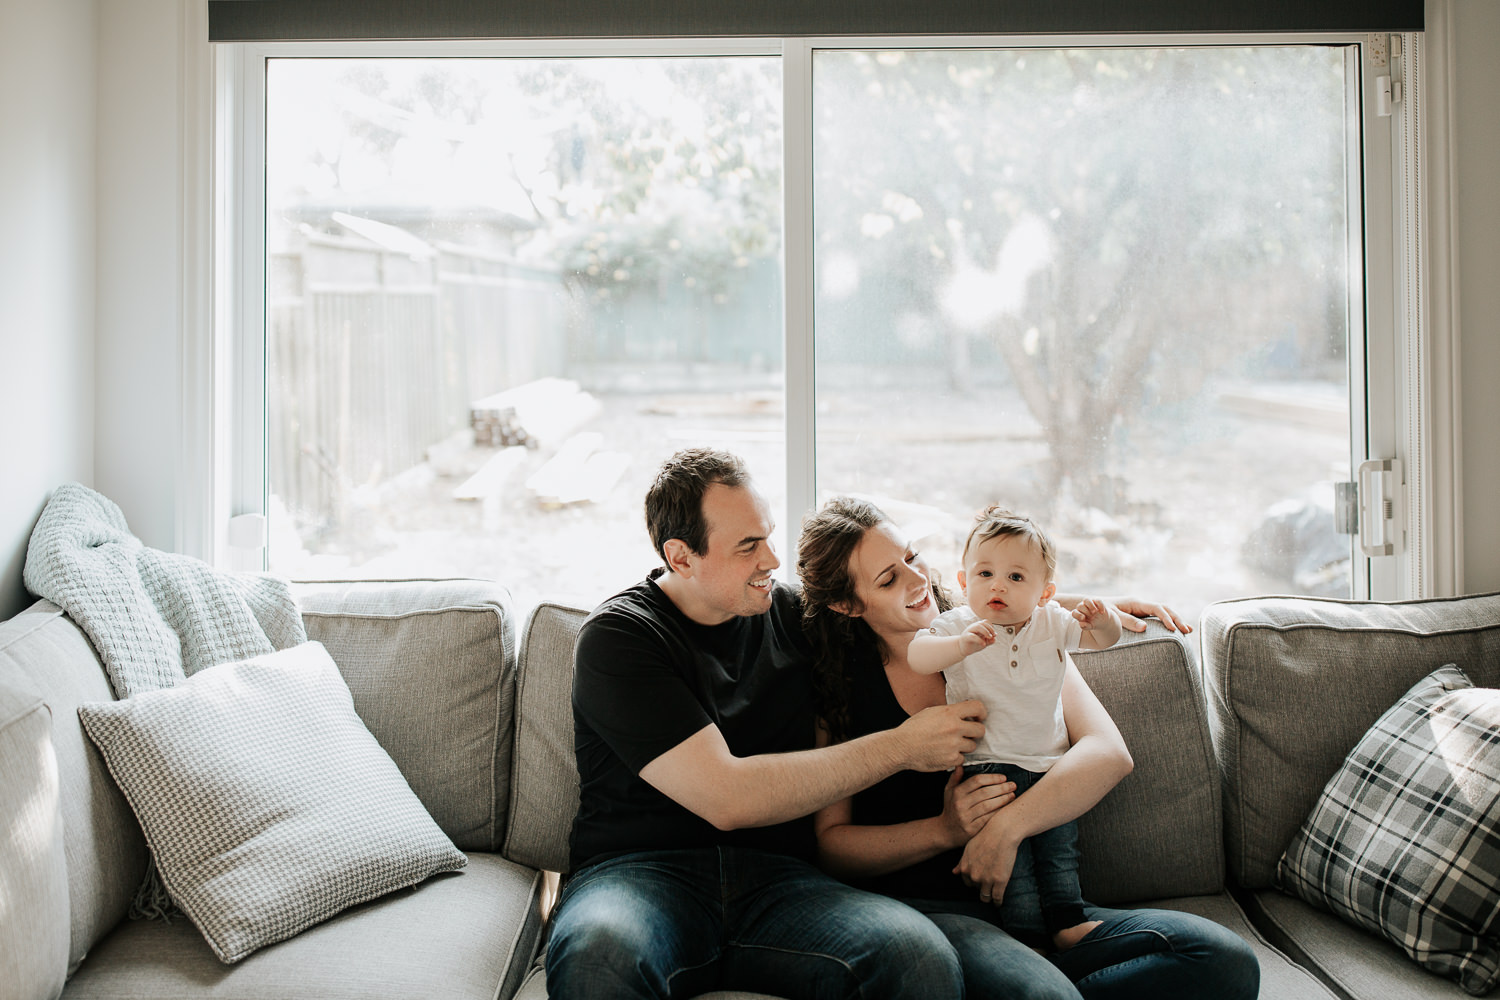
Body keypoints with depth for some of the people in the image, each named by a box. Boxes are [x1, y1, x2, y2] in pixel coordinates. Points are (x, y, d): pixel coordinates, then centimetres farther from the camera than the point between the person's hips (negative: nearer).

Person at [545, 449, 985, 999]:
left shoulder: (791, 613, 12)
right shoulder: (618, 636, -5)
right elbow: (726, 798, -15)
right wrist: (900, 747, -10)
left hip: (777, 880, 4)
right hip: (640, 872, -4)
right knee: (597, 953, -40)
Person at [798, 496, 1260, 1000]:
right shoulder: (836, 687, 4)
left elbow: (1110, 754, -3)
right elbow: (828, 843, 2)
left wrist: (1006, 826, -17)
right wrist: (946, 830, -13)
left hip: (1025, 900, 5)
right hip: (918, 908, -5)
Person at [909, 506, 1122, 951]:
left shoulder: (1051, 622, 2)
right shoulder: (958, 625, -10)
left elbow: (1102, 640, 6)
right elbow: (916, 656, -25)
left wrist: (1104, 621, -19)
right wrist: (961, 644, -44)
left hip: (1050, 762, 4)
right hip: (989, 763, -4)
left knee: (1060, 847, 8)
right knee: (1008, 850, -9)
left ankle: (1068, 923, 19)